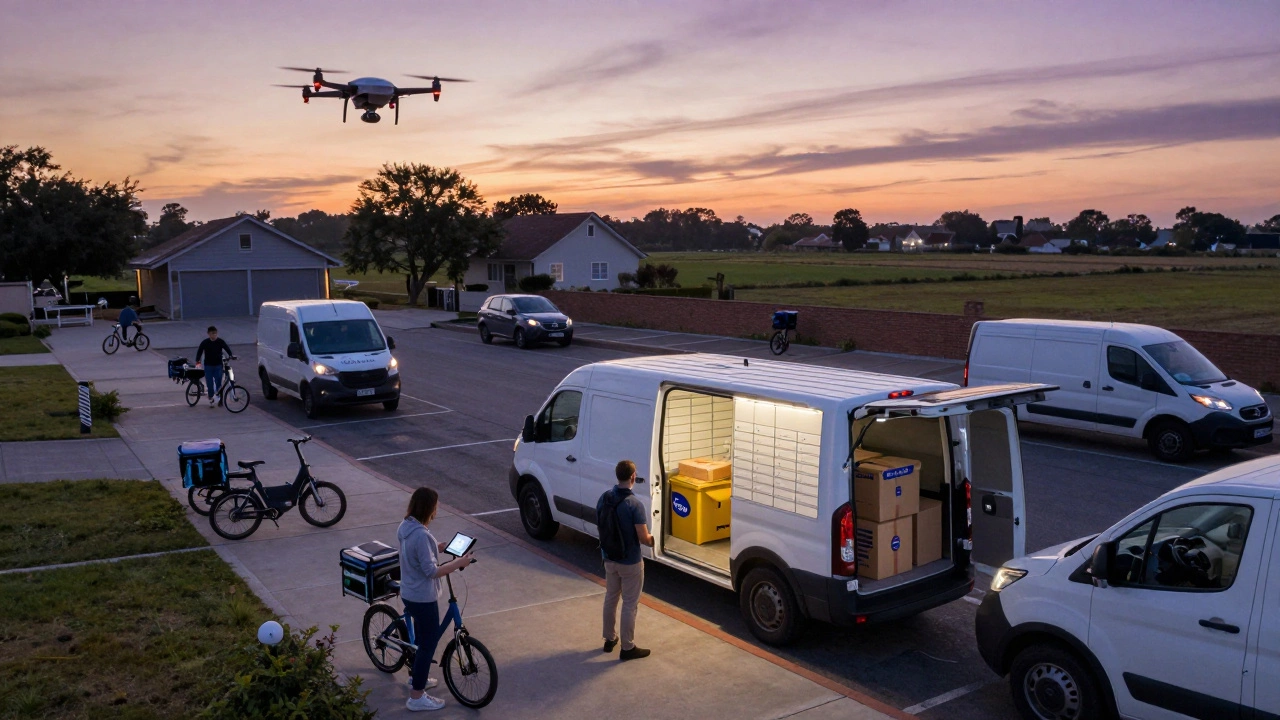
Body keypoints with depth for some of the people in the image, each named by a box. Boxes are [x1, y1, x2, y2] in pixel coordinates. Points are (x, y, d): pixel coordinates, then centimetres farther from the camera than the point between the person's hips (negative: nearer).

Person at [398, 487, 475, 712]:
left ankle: (416, 677, 44)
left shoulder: (405, 526, 1)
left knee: (422, 638, 27)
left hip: (409, 593, 10)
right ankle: (417, 697, 12)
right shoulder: (421, 534, -29)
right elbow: (431, 571, -26)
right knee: (429, 643, 3)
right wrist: (459, 562, -21)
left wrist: (436, 549, 9)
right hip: (423, 598, -10)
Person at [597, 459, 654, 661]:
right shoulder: (634, 504, -25)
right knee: (630, 604, 6)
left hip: (609, 557, 6)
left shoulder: (604, 497, -5)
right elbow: (643, 538, -22)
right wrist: (652, 540, 0)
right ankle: (628, 648, 16)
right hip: (630, 562, -6)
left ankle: (609, 639, 35)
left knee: (610, 598, 21)